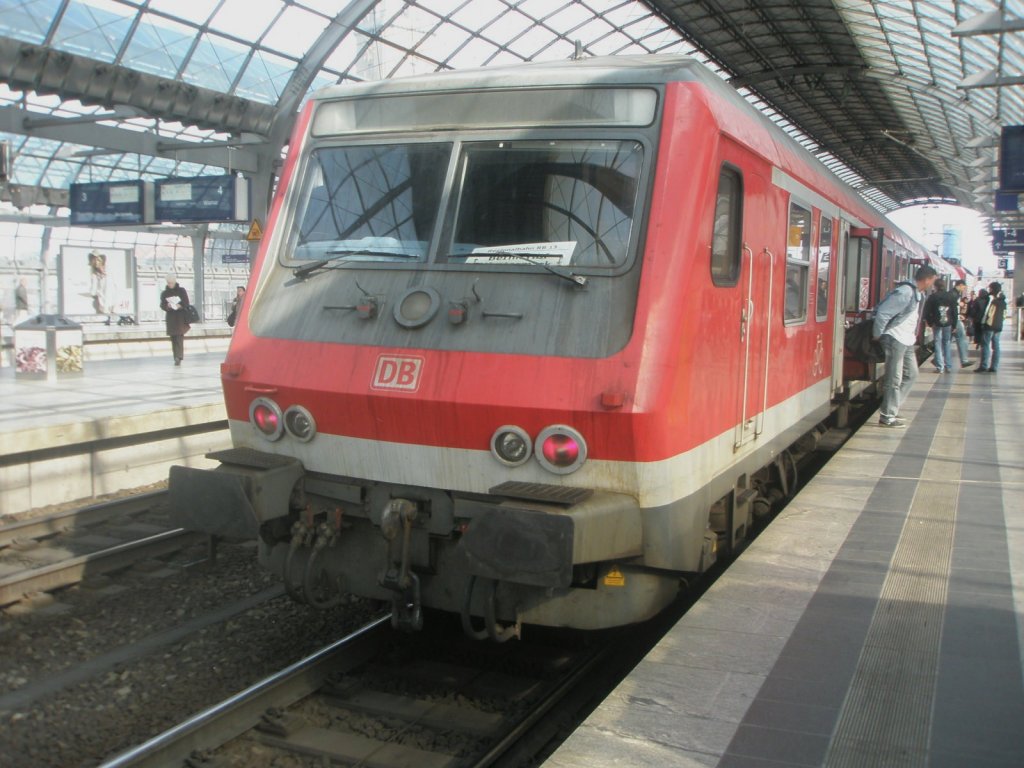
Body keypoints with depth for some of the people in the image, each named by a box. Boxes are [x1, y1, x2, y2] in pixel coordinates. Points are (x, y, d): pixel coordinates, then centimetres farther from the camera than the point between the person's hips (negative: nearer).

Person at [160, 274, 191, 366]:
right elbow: (162, 305, 5)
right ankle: (178, 357, 11)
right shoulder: (164, 293, 9)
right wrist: (167, 306, -17)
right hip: (170, 317, 3)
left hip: (181, 317, -3)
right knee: (173, 338, 4)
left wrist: (180, 305, -22)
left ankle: (179, 356, -20)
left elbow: (186, 303, -2)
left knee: (179, 336, -13)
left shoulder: (182, 291, 1)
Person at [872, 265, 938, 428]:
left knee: (911, 374, 17)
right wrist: (878, 335, -14)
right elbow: (882, 313, -23)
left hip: (907, 340, 10)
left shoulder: (918, 293, 9)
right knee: (894, 379, -5)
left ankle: (892, 409, 23)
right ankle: (887, 417, 3)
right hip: (895, 339, -10)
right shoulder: (905, 292, -22)